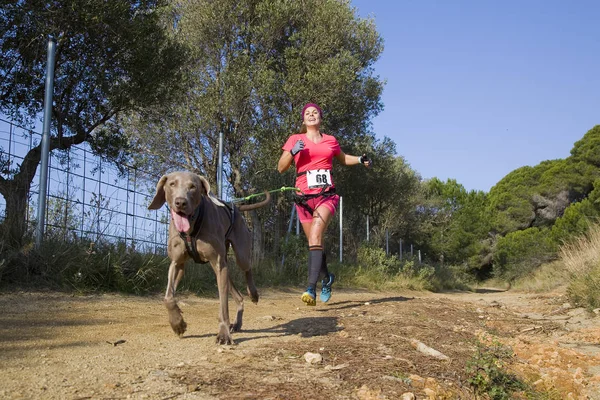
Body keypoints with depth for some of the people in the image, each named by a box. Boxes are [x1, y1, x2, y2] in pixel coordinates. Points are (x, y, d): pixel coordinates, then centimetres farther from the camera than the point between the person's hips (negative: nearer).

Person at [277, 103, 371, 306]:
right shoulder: (295, 139, 8)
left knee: (315, 237, -23)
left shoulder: (330, 141, 12)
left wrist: (360, 159, 14)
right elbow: (281, 168, 4)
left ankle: (311, 288, -30)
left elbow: (342, 158, 32)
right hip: (304, 197, 1)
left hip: (327, 195, -1)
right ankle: (327, 277, 37)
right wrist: (293, 152, -12)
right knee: (314, 242, 9)